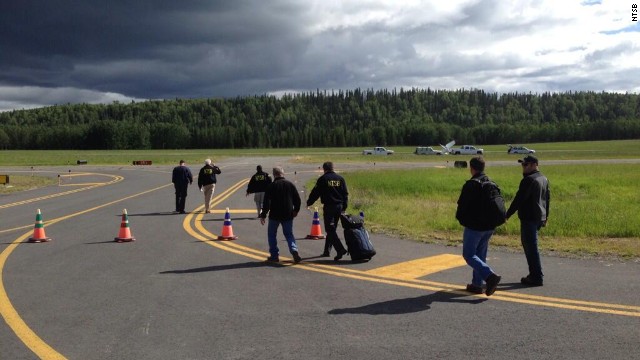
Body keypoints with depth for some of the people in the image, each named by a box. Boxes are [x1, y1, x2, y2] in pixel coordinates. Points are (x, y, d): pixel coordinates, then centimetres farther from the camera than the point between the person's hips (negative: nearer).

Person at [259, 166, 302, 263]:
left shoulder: (271, 186, -8)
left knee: (271, 234, 13)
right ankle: (294, 250, -12)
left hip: (275, 215, -3)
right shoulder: (290, 184, 3)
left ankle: (274, 255, 11)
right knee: (289, 234, 13)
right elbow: (297, 199, 6)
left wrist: (263, 215, -5)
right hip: (288, 215, 3)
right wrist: (296, 210, 21)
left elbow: (266, 202, -11)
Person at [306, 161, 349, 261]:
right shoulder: (340, 179, 10)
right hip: (339, 207, 6)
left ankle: (340, 249, -20)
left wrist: (308, 203, 15)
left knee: (330, 230, -5)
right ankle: (327, 250, 23)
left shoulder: (322, 179, -4)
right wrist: (344, 207, 17)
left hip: (328, 207, -5)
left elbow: (315, 193, 0)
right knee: (332, 229, 15)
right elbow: (345, 194, 10)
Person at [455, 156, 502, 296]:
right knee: (480, 255, 16)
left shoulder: (471, 184, -16)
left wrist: (461, 219, 4)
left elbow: (462, 205, -14)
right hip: (489, 227, 8)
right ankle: (477, 284, 20)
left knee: (469, 254, -1)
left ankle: (490, 276, -18)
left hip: (474, 226, -8)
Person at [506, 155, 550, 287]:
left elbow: (519, 199, -19)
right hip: (539, 218, 10)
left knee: (531, 247, -5)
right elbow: (547, 198, 21)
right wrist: (545, 217, 28)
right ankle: (534, 274, 22)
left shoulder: (529, 180, -16)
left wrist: (507, 214, -13)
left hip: (529, 218, -10)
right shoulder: (544, 179, 15)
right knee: (527, 244, 18)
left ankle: (536, 277, -2)